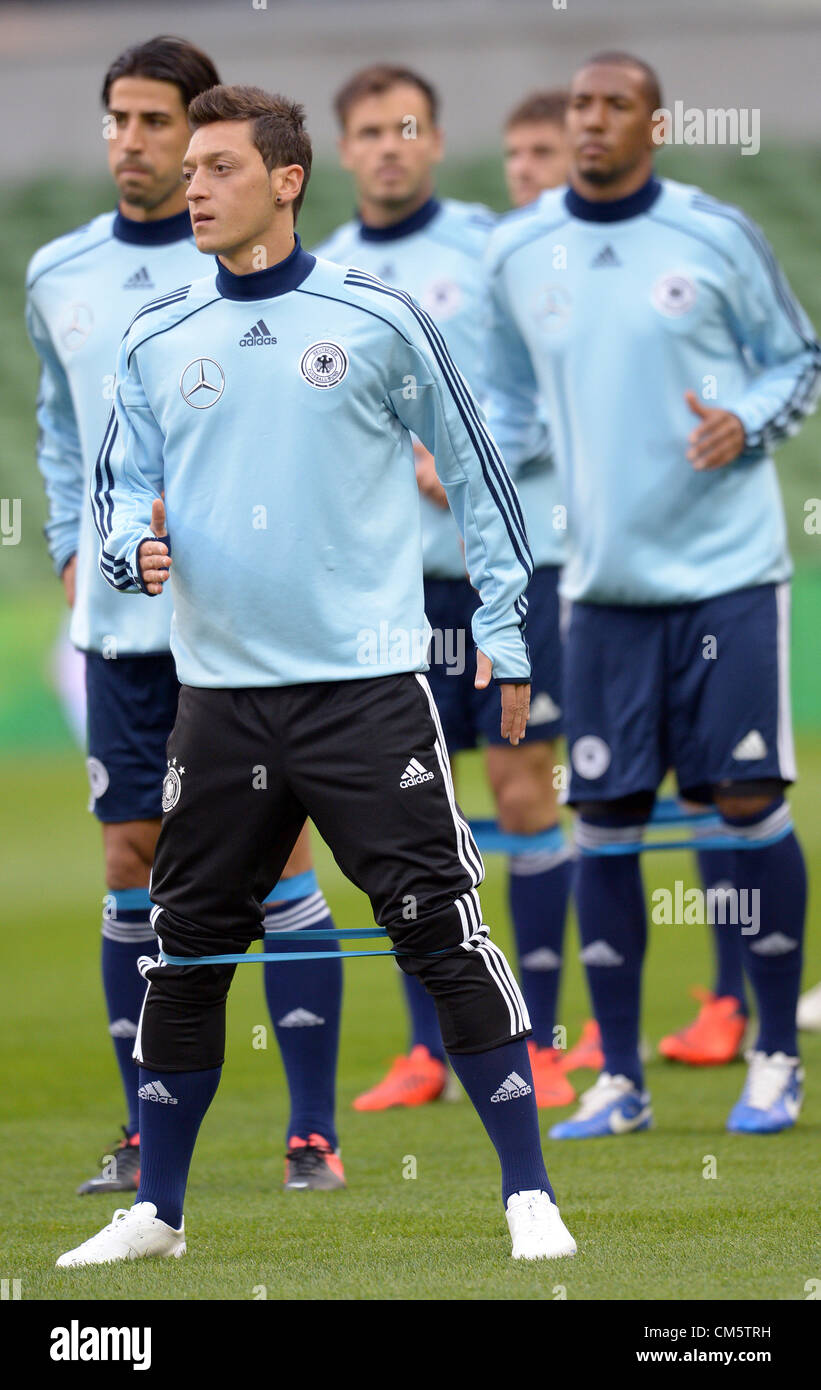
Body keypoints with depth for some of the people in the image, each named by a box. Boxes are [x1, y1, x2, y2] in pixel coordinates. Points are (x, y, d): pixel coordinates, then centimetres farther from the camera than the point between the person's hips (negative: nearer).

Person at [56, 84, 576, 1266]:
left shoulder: (376, 319, -1)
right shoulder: (156, 342, 9)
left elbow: (475, 468, 6)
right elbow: (122, 490, 14)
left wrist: (504, 629, 3)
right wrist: (137, 548, -10)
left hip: (367, 687, -4)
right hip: (222, 692, 4)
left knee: (445, 934, -8)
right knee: (187, 949, 8)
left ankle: (530, 1195, -2)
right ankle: (156, 1212, 20)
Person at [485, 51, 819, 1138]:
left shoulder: (716, 235, -2)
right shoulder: (517, 255, 6)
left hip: (728, 569, -3)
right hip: (606, 582, 3)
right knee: (604, 818, 1)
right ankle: (618, 1078, 9)